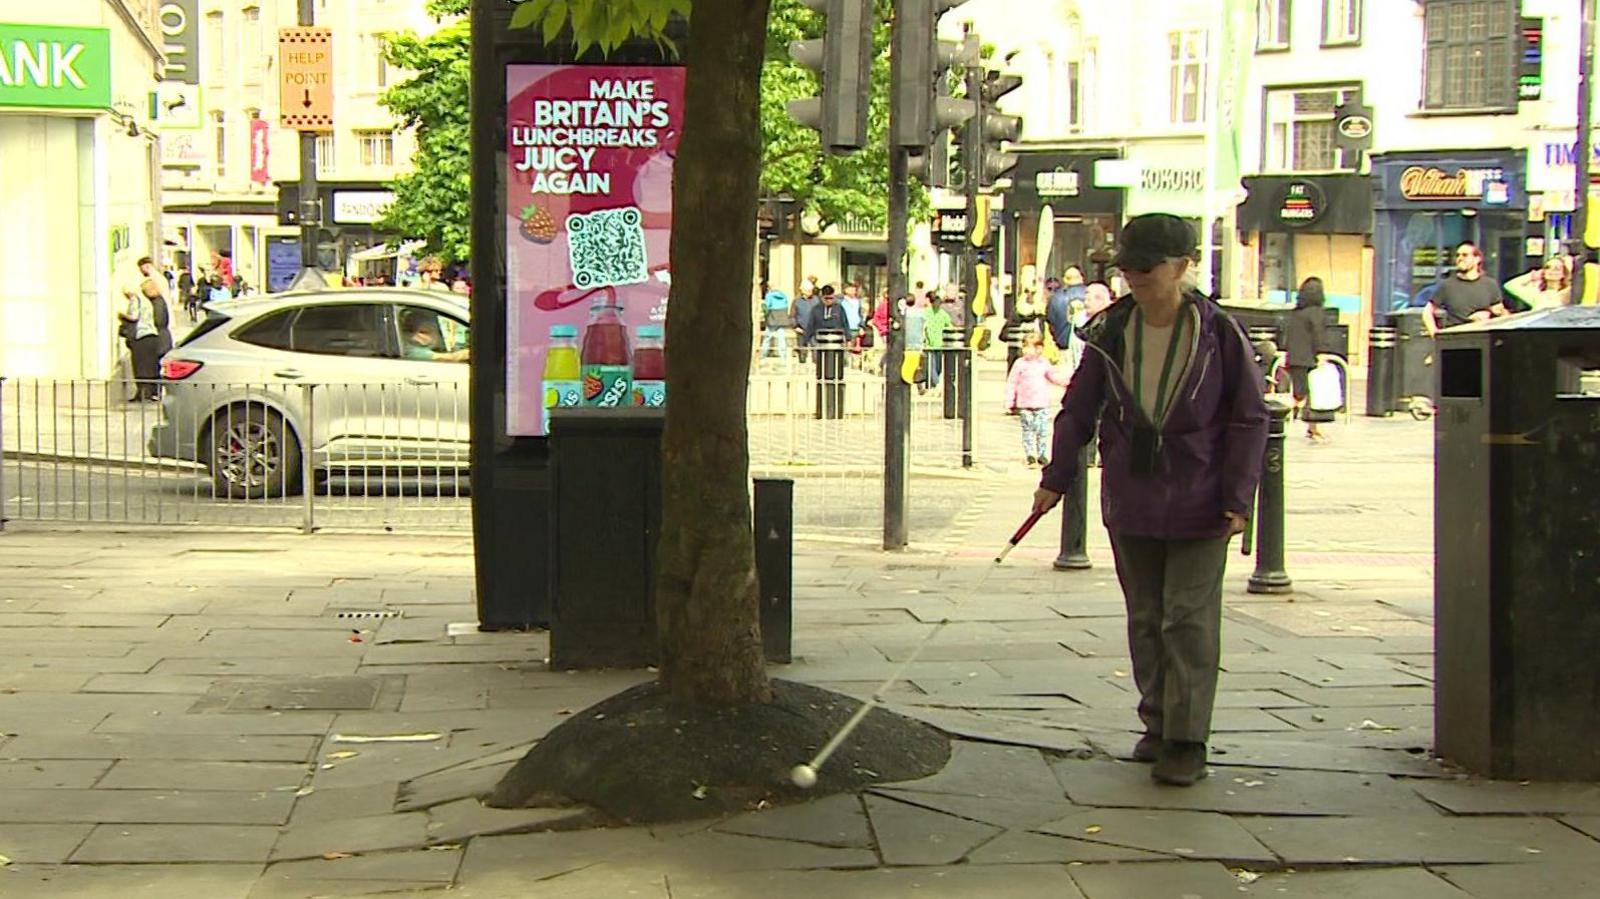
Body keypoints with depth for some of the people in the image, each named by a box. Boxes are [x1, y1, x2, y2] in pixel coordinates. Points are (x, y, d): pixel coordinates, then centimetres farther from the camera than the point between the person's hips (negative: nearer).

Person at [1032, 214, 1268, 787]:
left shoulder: (1218, 333, -6)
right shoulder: (1111, 333, 3)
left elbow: (1249, 419, -3)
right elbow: (1078, 410, 10)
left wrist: (1238, 497, -8)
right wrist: (1056, 478, 6)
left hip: (1198, 505, -4)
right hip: (1130, 503, 4)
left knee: (1189, 620, -3)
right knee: (1145, 619, 11)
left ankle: (1187, 740, 2)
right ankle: (1158, 725, 23)